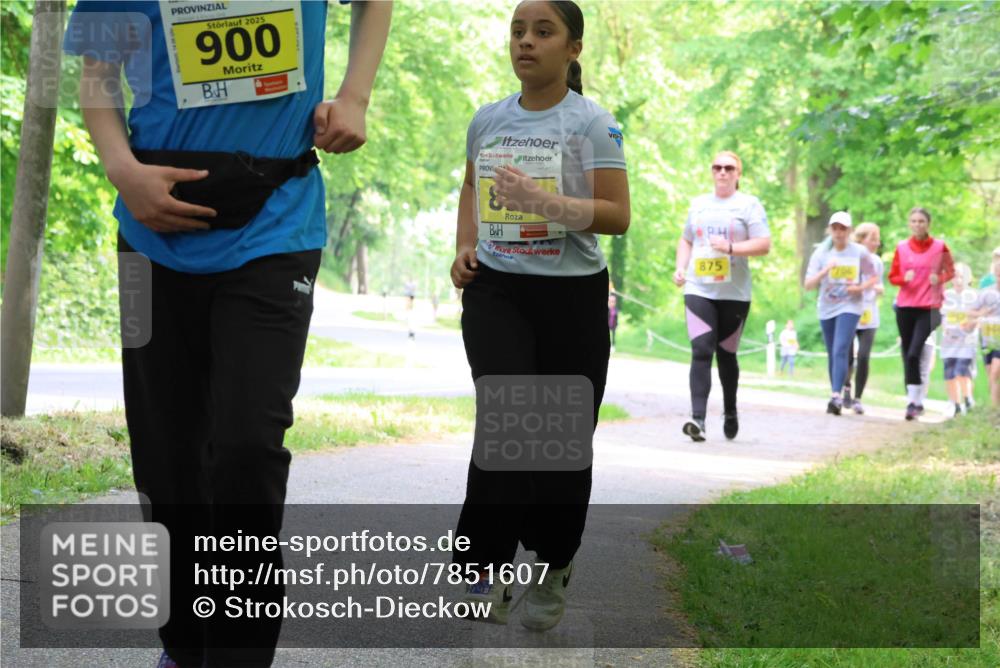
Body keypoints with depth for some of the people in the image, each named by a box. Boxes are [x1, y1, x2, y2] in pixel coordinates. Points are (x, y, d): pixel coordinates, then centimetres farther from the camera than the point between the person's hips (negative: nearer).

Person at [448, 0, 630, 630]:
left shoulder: (590, 122, -5)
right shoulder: (487, 119, 8)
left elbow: (618, 216, -10)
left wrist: (547, 203, -25)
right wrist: (465, 246, 6)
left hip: (571, 294, -2)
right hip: (495, 290, 2)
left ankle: (554, 571, 23)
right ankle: (486, 565, -10)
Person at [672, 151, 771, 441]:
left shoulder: (749, 205, 2)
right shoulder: (698, 203, 14)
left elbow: (764, 245, -5)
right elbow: (686, 240, 24)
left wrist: (730, 247, -19)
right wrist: (680, 266, 6)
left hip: (734, 294, -2)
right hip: (698, 289, 2)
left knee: (726, 354, 8)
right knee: (701, 351, -14)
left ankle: (730, 412, 30)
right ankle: (698, 418, -22)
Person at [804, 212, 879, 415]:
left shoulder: (860, 252, -3)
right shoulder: (821, 253, 1)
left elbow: (873, 278, 6)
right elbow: (808, 285, -5)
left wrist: (860, 288, -14)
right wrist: (825, 271, -22)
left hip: (850, 307, -3)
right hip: (827, 308, 3)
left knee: (840, 351, -19)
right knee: (832, 354, 10)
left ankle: (836, 396, -27)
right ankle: (837, 396, 22)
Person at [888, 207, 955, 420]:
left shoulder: (940, 247, 0)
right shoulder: (902, 248, 5)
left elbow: (951, 271, 11)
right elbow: (893, 276, 10)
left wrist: (940, 278, -10)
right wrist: (904, 278, -12)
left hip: (928, 308, -3)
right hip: (905, 307, 3)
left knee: (913, 353, -18)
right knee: (907, 354, 6)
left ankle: (913, 401, -14)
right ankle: (916, 401, 18)